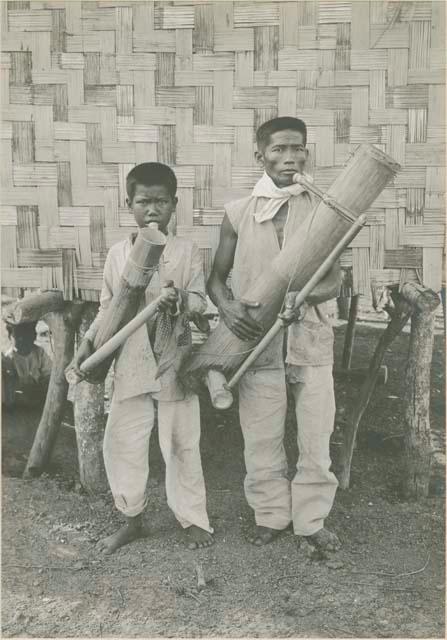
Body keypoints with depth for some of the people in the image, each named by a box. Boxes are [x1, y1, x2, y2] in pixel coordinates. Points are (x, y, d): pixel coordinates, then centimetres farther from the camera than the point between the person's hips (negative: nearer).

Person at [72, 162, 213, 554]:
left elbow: (200, 300, -3)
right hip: (130, 364, 3)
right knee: (120, 442, 7)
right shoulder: (118, 253, 4)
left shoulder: (186, 251, -3)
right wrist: (89, 344, 1)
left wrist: (181, 303, -25)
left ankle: (194, 520, 23)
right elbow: (108, 307, 10)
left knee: (181, 443, 7)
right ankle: (132, 519, 25)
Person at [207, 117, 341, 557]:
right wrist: (227, 307, -15)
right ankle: (270, 514, 29)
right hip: (256, 339, 0)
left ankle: (312, 519, 26)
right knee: (261, 437, 9)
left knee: (316, 434, 7)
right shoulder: (238, 213, 2)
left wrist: (303, 297, -21)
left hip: (310, 335, 0)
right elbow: (216, 276, 6)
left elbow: (334, 279, 0)